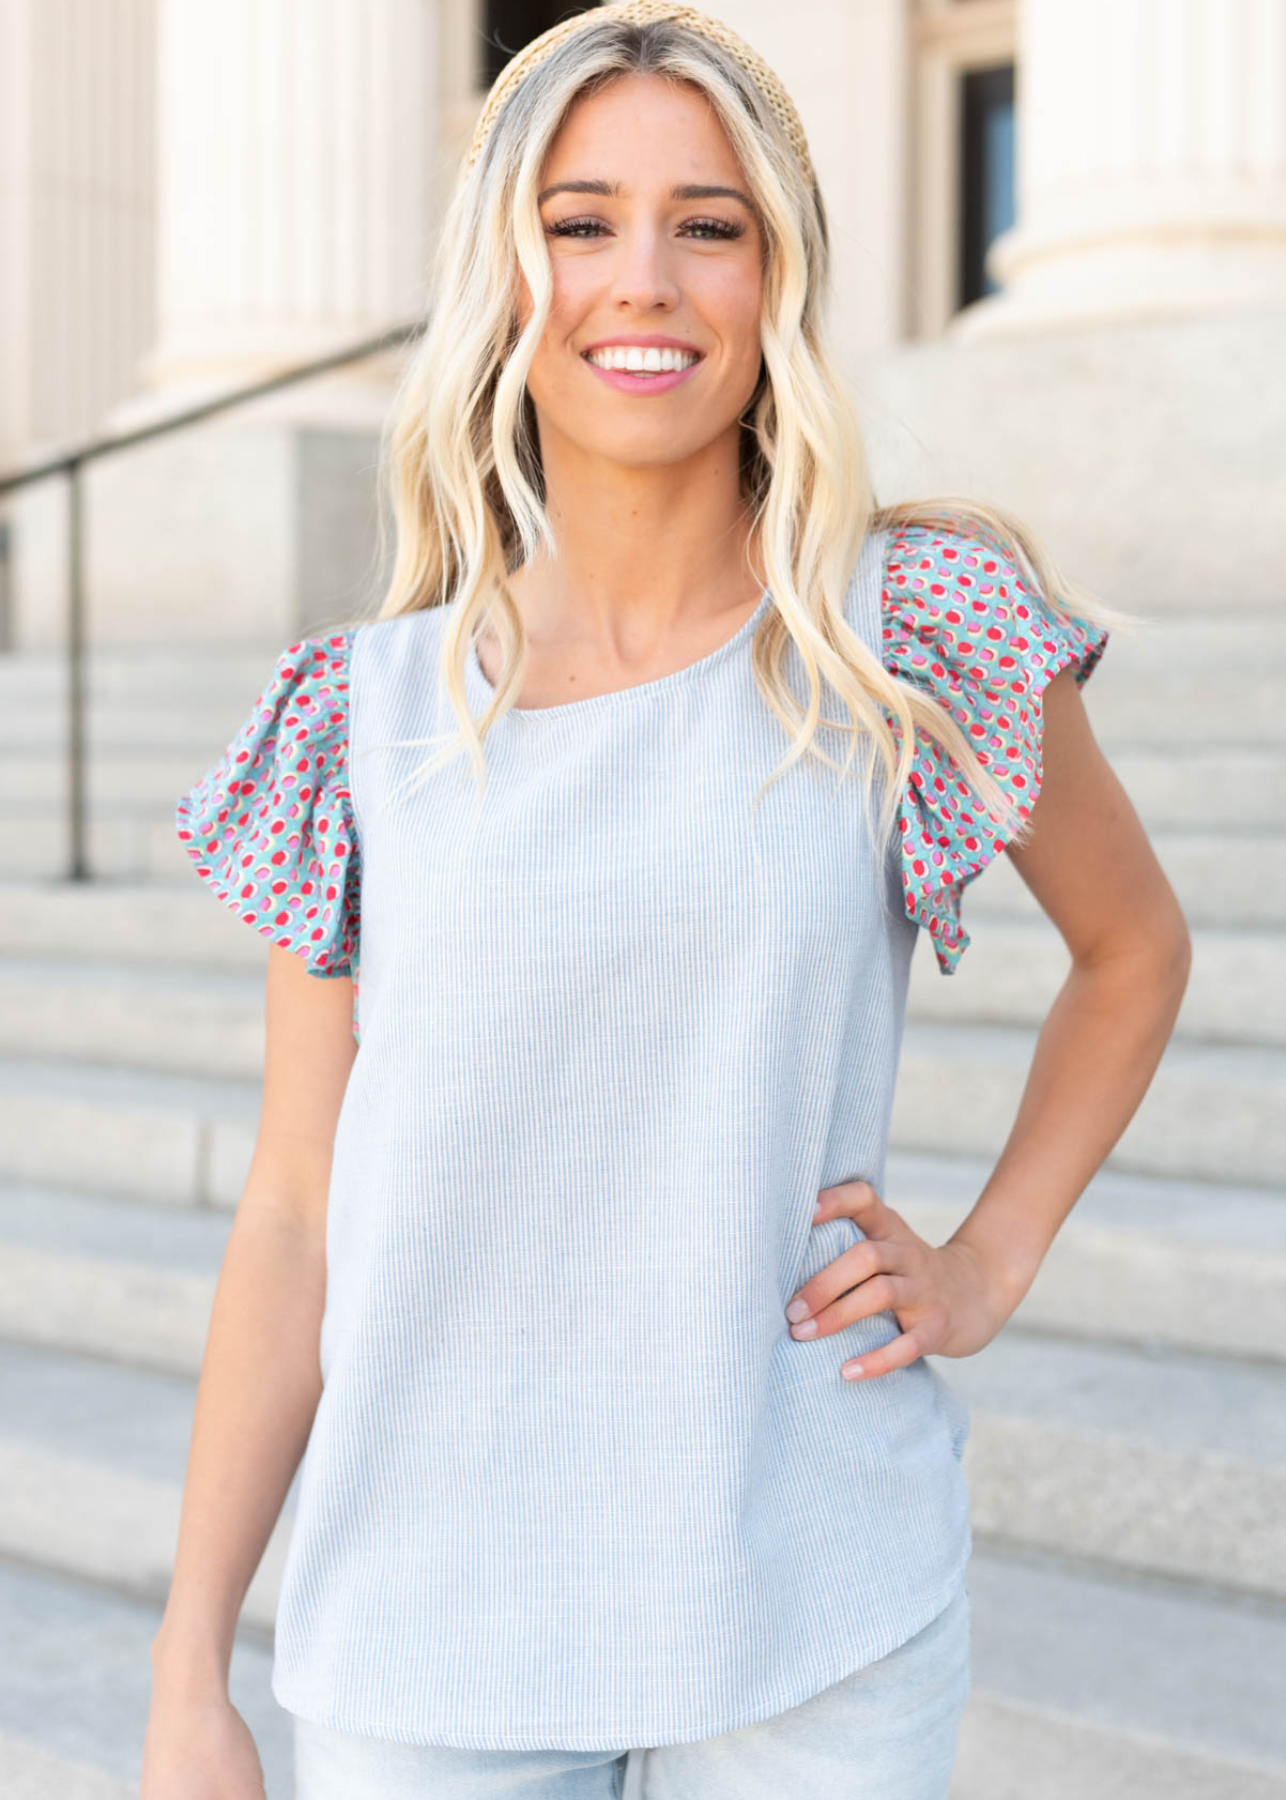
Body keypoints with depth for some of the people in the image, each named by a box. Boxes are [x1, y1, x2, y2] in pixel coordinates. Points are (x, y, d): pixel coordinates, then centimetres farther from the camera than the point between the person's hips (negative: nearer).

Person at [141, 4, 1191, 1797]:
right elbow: (294, 1213, 1)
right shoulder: (365, 718, -2)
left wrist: (988, 1266, 1)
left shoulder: (916, 633, -5)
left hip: (818, 1627, 0)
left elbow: (1135, 947, 12)